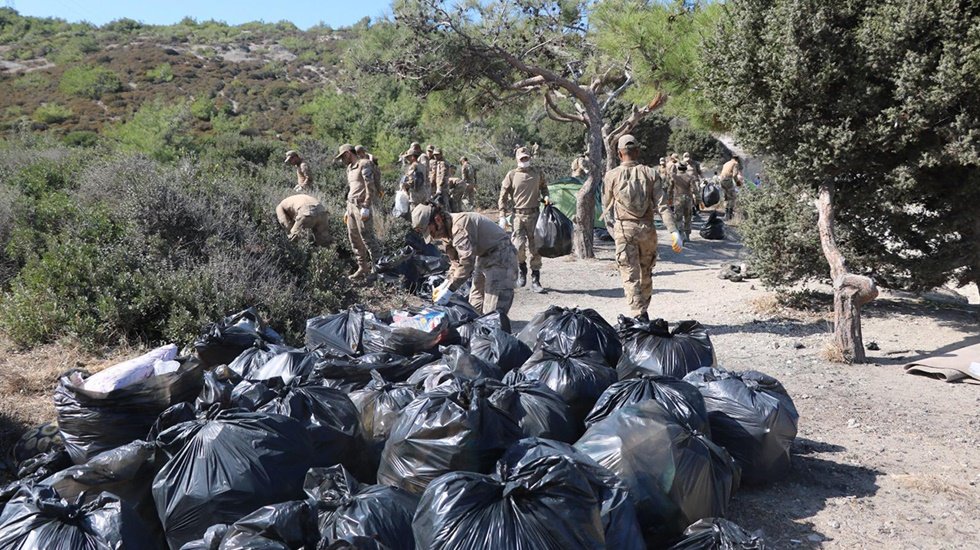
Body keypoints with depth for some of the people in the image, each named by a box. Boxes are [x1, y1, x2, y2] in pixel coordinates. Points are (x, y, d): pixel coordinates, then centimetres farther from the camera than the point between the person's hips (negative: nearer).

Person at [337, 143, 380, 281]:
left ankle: (376, 267, -5)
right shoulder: (350, 168, 20)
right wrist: (348, 210, 21)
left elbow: (370, 187, -15)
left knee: (367, 237, -10)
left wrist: (366, 207, -20)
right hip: (351, 206, 9)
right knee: (354, 238, 8)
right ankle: (362, 267, 14)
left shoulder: (364, 164, -7)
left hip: (362, 206, -9)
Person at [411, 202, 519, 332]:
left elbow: (467, 261, -31)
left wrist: (450, 289, -27)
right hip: (483, 257, 10)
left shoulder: (460, 224, -25)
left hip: (500, 256, -10)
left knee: (493, 312, -16)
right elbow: (456, 262, 12)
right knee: (475, 308, 12)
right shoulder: (447, 231, 6)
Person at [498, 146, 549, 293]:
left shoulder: (538, 173, 9)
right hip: (518, 215, -2)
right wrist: (502, 216, -3)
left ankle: (535, 281, 9)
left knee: (534, 248, 2)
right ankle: (522, 270, 17)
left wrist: (545, 197, 5)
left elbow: (543, 187, 26)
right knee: (518, 245, -13)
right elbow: (503, 196, 3)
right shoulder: (512, 175, 2)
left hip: (534, 214, 2)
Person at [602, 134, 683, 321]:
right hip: (647, 228, 2)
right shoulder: (651, 174, -1)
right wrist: (674, 232, -12)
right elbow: (662, 205, -9)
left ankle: (639, 315, -12)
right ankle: (643, 311, 31)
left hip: (624, 229, -2)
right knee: (646, 273, 18)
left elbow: (607, 205, 10)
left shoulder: (612, 175, -3)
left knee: (630, 275, -1)